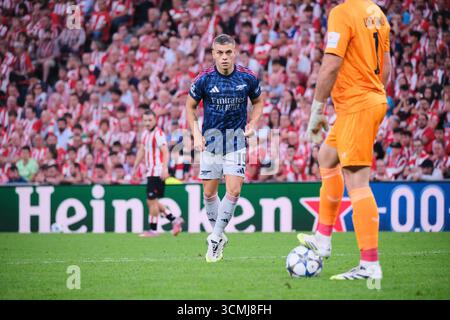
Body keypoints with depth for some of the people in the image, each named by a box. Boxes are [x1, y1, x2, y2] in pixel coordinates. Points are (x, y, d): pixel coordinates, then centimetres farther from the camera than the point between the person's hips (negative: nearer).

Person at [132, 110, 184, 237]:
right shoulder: (145, 133, 14)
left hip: (157, 172, -9)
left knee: (152, 200, -6)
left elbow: (165, 152, -22)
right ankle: (174, 220, 15)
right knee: (152, 201, 11)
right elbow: (141, 151, 24)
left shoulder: (158, 134, -13)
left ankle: (153, 230, 0)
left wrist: (165, 168, -33)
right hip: (151, 171, 9)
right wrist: (135, 167, 24)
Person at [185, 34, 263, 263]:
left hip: (236, 138, 0)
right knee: (209, 192, 3)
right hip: (210, 139, 0)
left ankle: (215, 238, 1)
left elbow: (258, 102, 12)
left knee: (234, 190, -12)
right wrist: (196, 134, -6)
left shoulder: (247, 78, -6)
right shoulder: (204, 79, -9)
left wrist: (252, 124, -3)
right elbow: (190, 106, 5)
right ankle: (219, 236, 22)